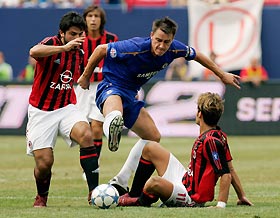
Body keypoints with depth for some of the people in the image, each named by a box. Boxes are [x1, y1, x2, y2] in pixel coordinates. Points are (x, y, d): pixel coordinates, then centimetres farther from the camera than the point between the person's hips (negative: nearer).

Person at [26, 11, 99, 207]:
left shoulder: (79, 53, 5)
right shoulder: (51, 43, -14)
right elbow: (34, 52, -40)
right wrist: (65, 47, -44)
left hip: (67, 108, 4)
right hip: (41, 111, -4)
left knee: (86, 134, -27)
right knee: (44, 163, -9)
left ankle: (93, 191, -27)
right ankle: (42, 196, 25)